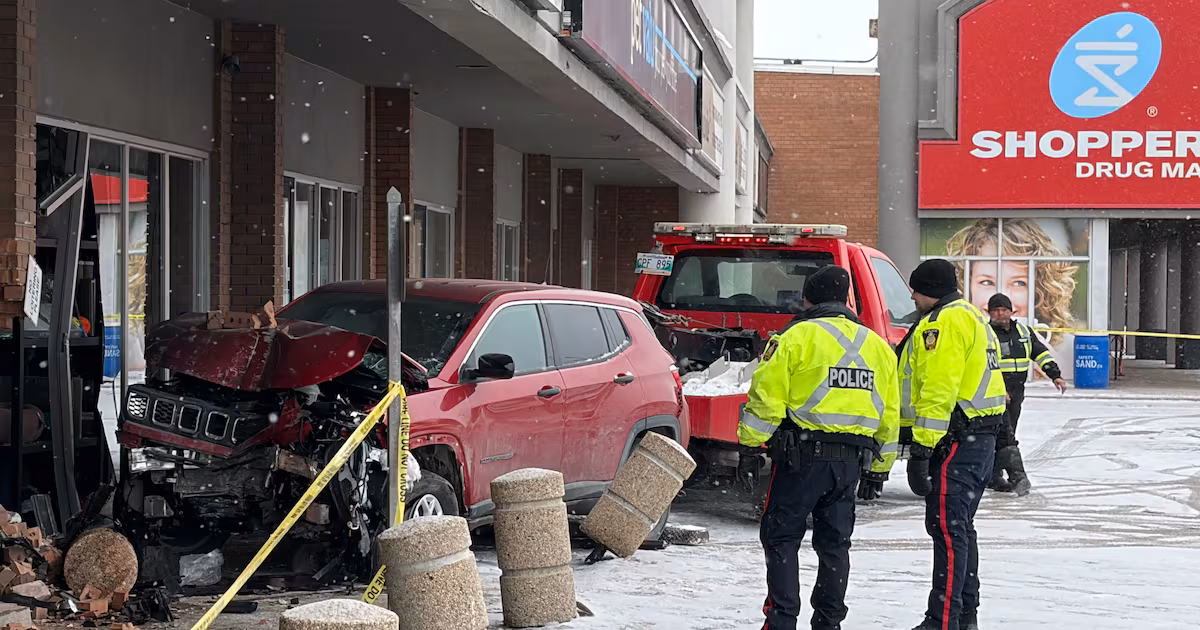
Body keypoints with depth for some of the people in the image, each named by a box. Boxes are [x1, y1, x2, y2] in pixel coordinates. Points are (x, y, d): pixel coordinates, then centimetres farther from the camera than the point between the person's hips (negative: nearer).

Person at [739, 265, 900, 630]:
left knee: (781, 537, 2)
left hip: (801, 455, -5)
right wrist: (879, 468, 23)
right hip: (851, 459, 6)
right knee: (834, 542, 14)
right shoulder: (877, 346, 14)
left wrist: (750, 442, -3)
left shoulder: (798, 336, -5)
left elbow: (767, 397, -11)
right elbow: (889, 415, 17)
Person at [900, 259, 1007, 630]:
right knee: (960, 527, 16)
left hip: (956, 443, -11)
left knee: (947, 527, -11)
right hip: (982, 438, 11)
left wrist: (923, 444, -22)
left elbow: (939, 387, -21)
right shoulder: (973, 317, 22)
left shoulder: (945, 322, -12)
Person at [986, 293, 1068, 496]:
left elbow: (1040, 353, 16)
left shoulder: (1023, 331, 10)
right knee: (1005, 435, -14)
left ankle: (993, 476, 19)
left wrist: (1055, 374, 6)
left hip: (1016, 393, 6)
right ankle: (1018, 477, -20)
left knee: (1004, 435, 11)